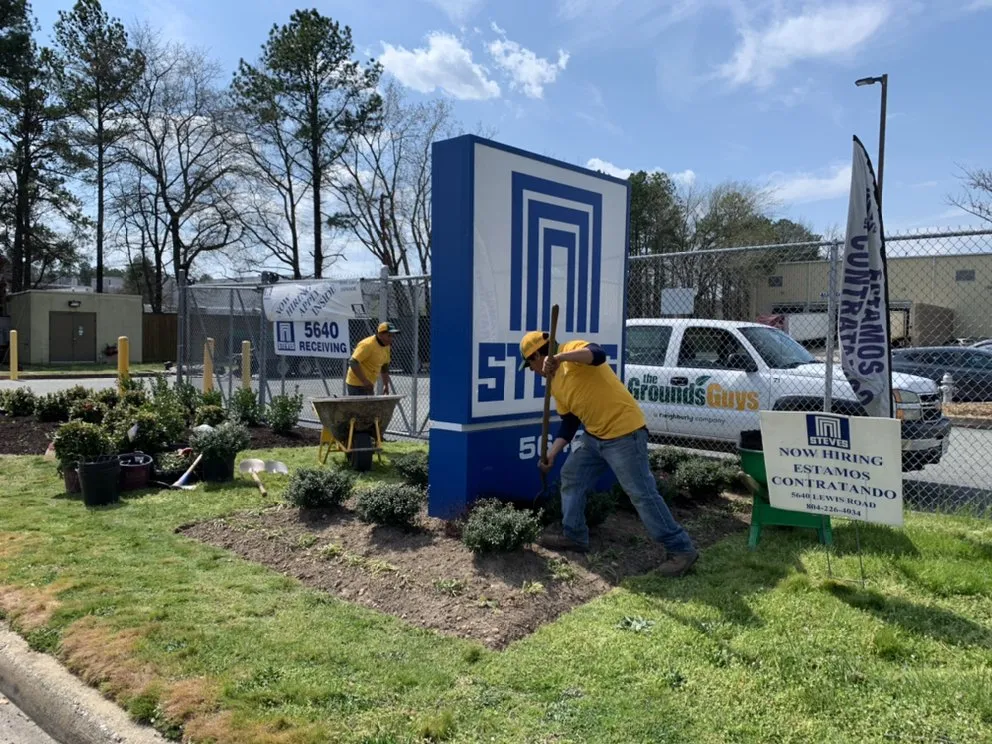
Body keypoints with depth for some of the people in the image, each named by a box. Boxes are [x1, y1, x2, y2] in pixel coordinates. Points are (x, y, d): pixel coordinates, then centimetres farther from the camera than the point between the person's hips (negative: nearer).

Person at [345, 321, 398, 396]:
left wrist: (386, 385, 18)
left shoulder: (386, 346, 7)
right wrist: (364, 381, -28)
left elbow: (384, 366, 20)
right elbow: (353, 362, -26)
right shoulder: (367, 345, -20)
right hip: (357, 385, -9)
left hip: (369, 385, 9)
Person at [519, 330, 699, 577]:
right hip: (595, 436, 10)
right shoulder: (555, 384, 16)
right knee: (571, 476, 15)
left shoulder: (571, 350, -8)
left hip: (624, 431, -10)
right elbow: (569, 424, 18)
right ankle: (574, 536, 27)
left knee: (642, 494, -8)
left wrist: (559, 357, -39)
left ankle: (681, 550, 2)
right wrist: (551, 454, 12)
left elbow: (598, 354, -31)